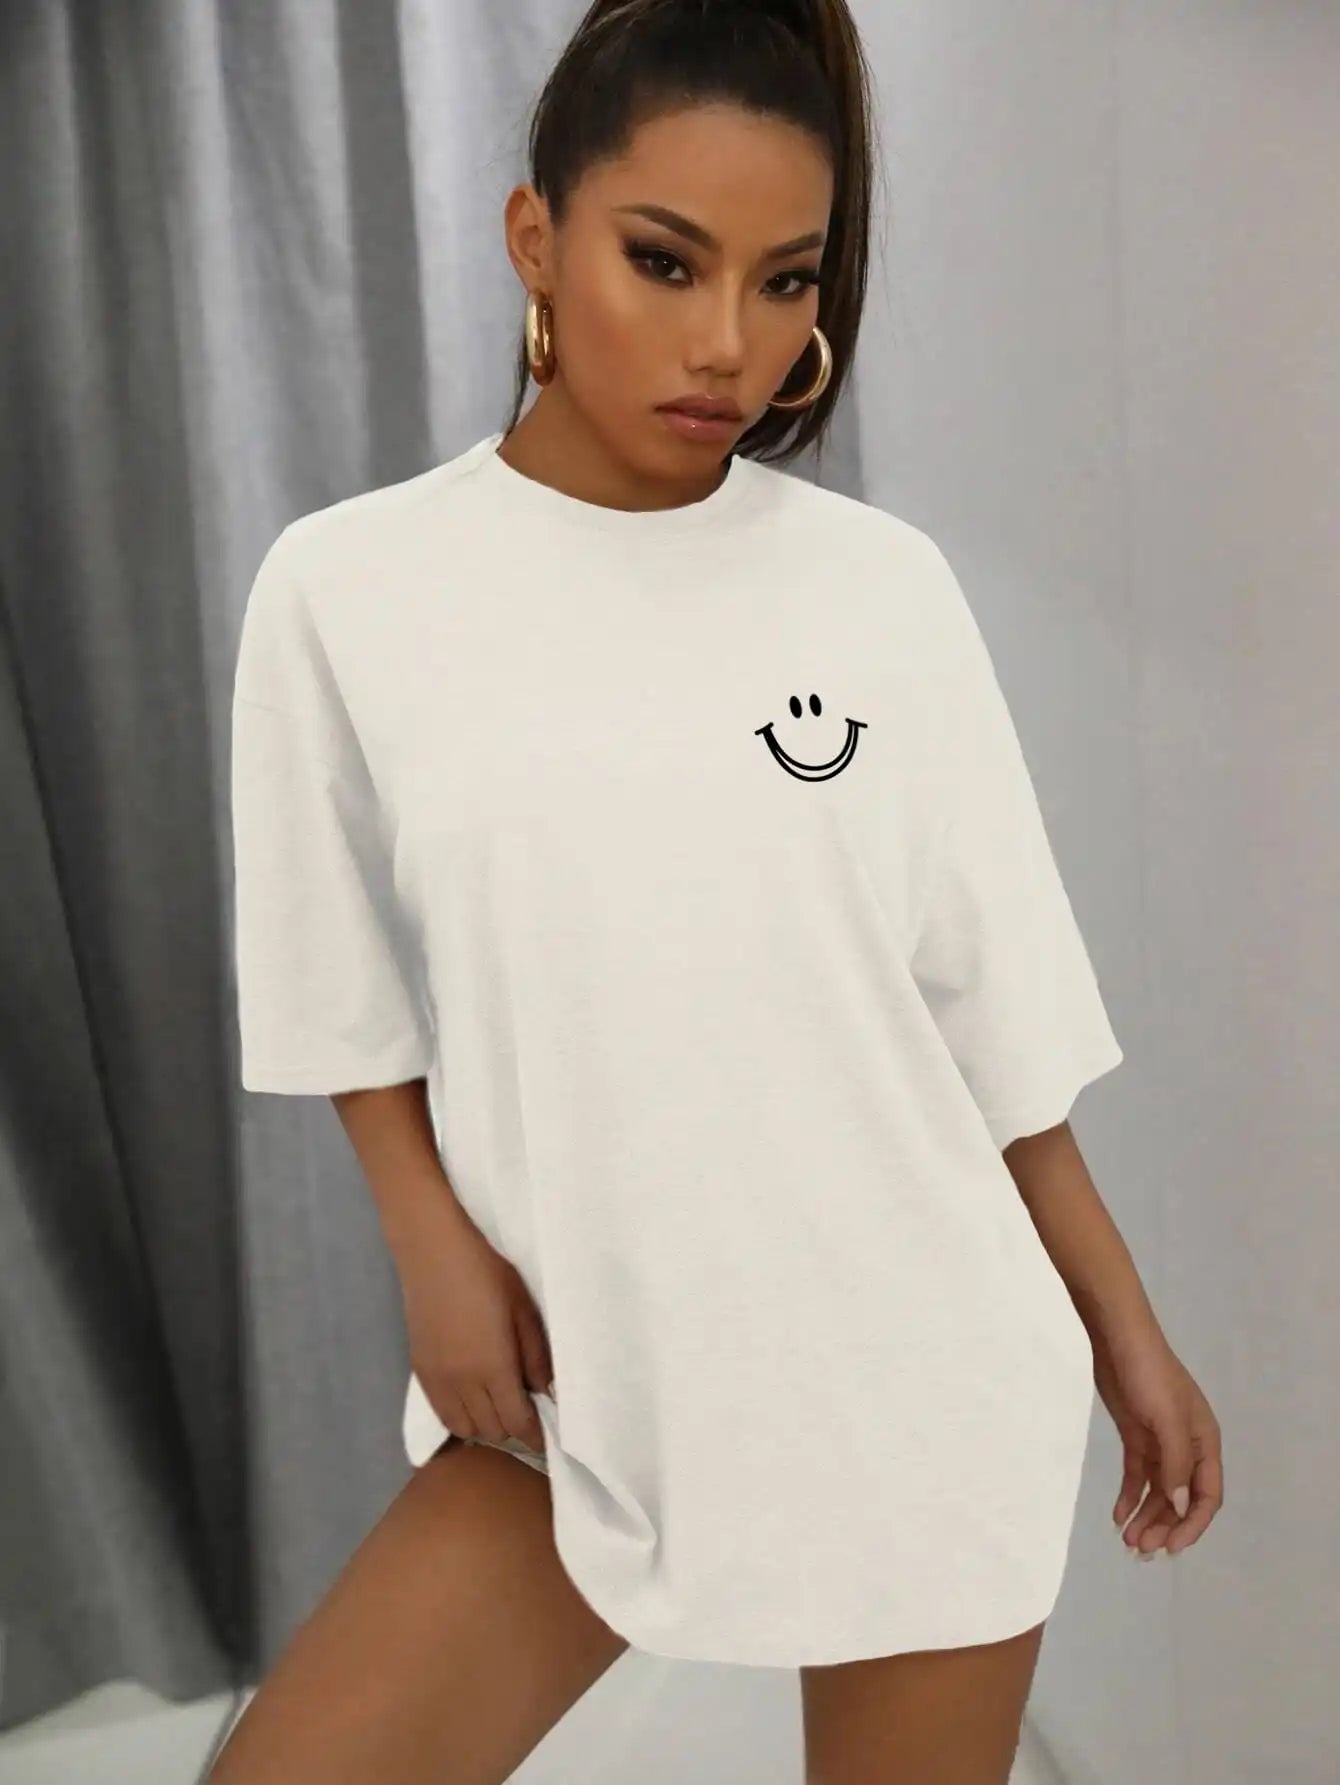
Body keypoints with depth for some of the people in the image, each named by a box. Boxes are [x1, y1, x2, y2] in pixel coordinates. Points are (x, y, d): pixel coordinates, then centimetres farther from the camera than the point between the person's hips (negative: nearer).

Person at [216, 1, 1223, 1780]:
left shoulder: (886, 586, -6)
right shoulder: (348, 588, -6)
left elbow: (999, 1014, 0)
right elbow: (351, 1002, 4)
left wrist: (1126, 1334, 6)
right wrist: (435, 1245, -9)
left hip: (923, 1377, 1)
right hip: (583, 1379, 1)